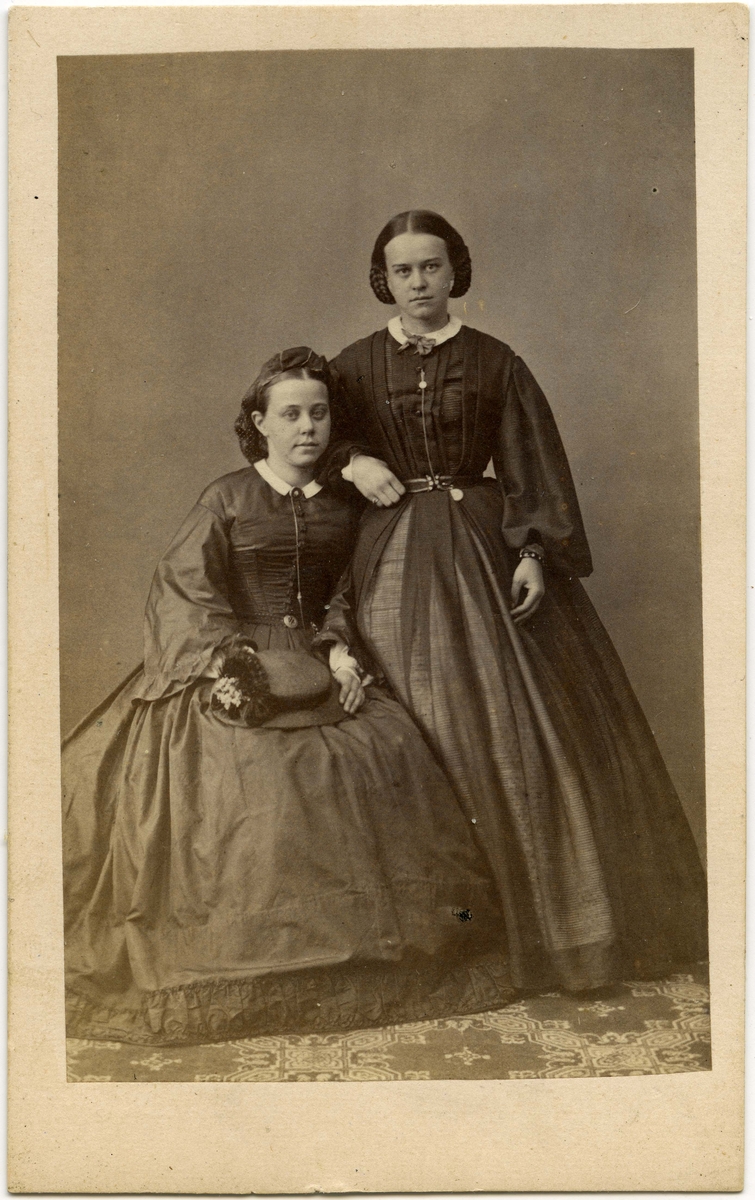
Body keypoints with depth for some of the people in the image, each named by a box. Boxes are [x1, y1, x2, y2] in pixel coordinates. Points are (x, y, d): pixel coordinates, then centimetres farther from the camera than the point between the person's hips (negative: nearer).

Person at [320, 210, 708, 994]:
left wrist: (535, 553, -11)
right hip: (396, 555, 1)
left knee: (516, 716, -1)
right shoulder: (357, 366, 6)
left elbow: (532, 464, 1)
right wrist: (349, 462, -4)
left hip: (484, 549, 0)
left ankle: (540, 906, 13)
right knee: (418, 729, 1)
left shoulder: (493, 362, 4)